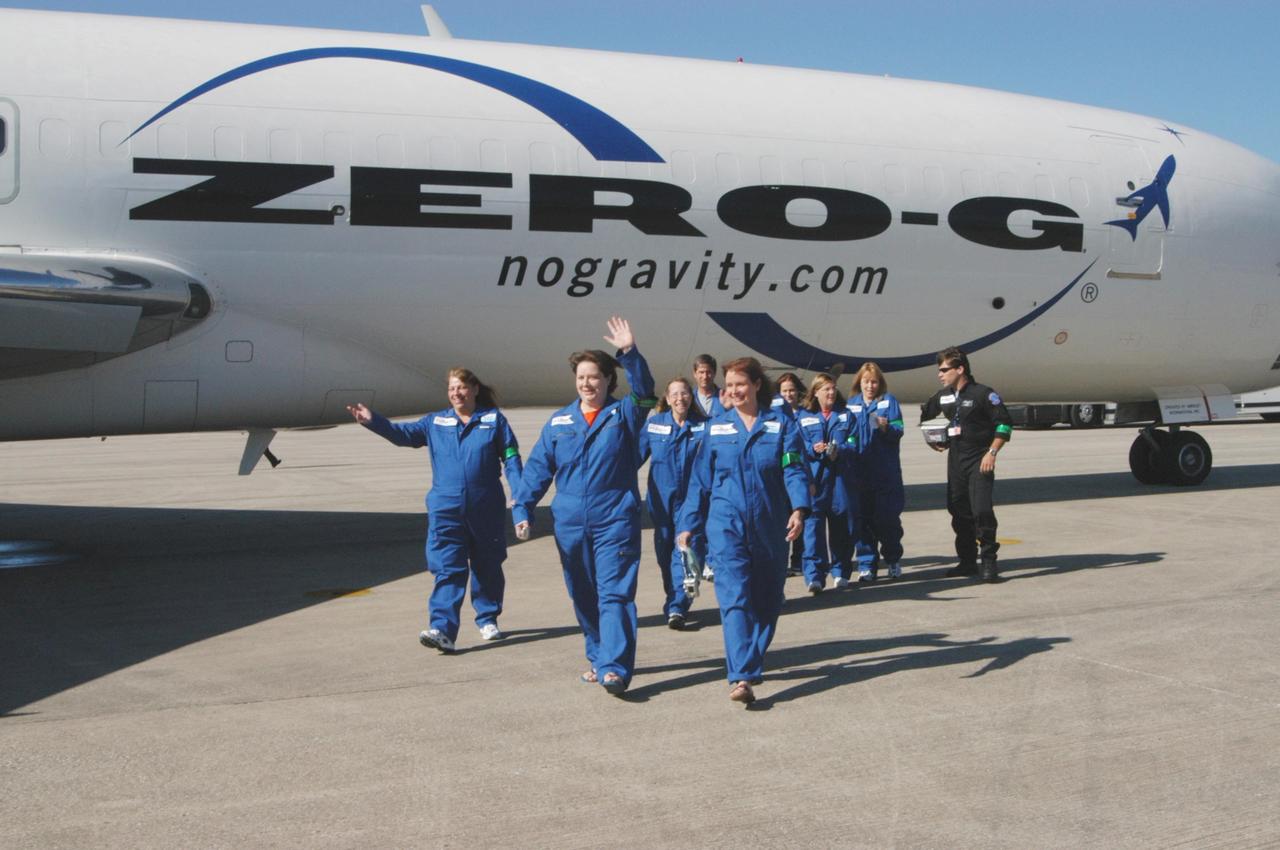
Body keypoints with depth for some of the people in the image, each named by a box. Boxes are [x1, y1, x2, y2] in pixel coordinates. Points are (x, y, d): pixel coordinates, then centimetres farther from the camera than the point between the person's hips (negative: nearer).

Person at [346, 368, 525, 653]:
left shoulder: (494, 419, 4)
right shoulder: (435, 422, 11)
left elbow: (511, 458, 1)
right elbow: (404, 433, 7)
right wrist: (373, 421, -7)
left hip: (487, 509, -1)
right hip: (446, 510, 1)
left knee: (488, 567, 13)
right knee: (448, 571, -9)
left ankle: (488, 619, 30)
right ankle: (443, 630, -17)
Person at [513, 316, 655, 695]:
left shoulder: (623, 414, 2)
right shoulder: (558, 422, 8)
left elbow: (644, 391, -18)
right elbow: (538, 467, 8)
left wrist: (630, 353, -30)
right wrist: (523, 508, 2)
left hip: (615, 521, -4)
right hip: (570, 525, 4)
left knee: (614, 594, -10)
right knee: (583, 597, 13)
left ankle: (614, 668, -15)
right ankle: (598, 657, 29)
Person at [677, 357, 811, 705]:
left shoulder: (781, 424, 2)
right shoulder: (716, 428, 6)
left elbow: (794, 469, -7)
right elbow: (700, 480, 9)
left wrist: (798, 509, -23)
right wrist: (688, 525, 8)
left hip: (770, 526, 1)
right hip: (727, 524, -1)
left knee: (767, 599, 12)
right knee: (735, 598, -14)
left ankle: (752, 663, 32)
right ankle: (741, 677, -20)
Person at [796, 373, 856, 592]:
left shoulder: (846, 415, 11)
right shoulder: (802, 417, 8)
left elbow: (854, 444, 3)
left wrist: (839, 450, -16)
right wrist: (813, 449, -17)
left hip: (840, 477, 2)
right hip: (813, 477, -2)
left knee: (840, 525, 6)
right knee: (813, 523, -11)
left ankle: (840, 572, 20)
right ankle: (814, 575, -13)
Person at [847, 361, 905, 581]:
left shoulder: (889, 401, 4)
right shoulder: (852, 405, 11)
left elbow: (898, 431, -5)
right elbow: (846, 435, 12)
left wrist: (885, 427, -24)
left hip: (886, 471, -2)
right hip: (859, 470, 2)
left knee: (887, 518, 0)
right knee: (862, 518, 0)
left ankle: (893, 559, 20)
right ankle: (867, 565, 7)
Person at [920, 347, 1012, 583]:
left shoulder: (983, 394, -9)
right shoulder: (942, 396, 10)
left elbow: (1004, 424, -10)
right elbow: (925, 416, 28)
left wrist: (992, 452, -17)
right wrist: (932, 439, 14)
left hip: (979, 462, -6)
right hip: (955, 461, 7)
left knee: (981, 510, -15)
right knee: (959, 512, 8)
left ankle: (988, 562, -7)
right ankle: (967, 561, 18)